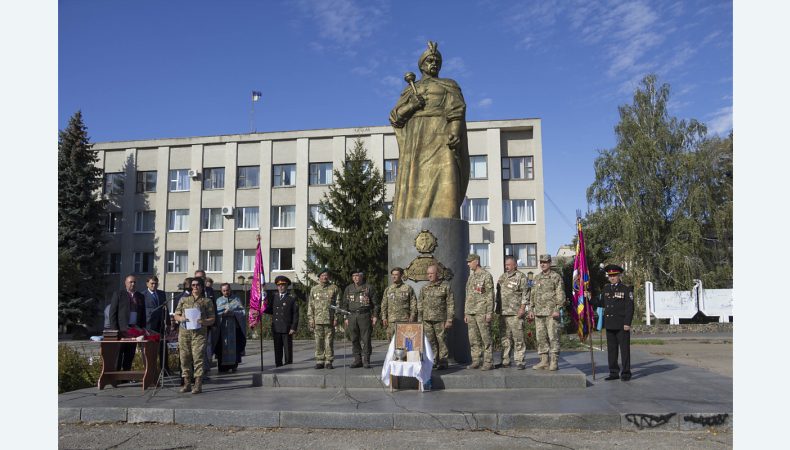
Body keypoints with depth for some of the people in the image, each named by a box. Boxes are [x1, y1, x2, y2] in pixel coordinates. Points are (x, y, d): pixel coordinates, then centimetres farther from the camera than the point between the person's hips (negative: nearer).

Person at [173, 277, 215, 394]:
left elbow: (212, 319, 7)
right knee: (184, 358, 4)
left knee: (198, 357, -9)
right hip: (184, 332, 3)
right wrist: (181, 318, -6)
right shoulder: (183, 299, 16)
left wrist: (204, 322, -14)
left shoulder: (207, 301, 9)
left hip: (199, 332, -3)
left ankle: (198, 385, -7)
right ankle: (187, 383, 13)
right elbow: (175, 315, 16)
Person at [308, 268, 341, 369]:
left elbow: (338, 304, 2)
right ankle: (319, 361, 11)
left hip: (330, 320, -2)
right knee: (319, 342, 4)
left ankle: (328, 362, 6)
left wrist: (336, 318, -5)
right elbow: (310, 305, 11)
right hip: (317, 320, 2)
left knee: (329, 341, -1)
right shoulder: (314, 289, 12)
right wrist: (311, 319, 3)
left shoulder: (334, 288, 5)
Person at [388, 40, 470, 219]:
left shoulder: (449, 85, 18)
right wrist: (410, 105, -7)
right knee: (413, 186, -10)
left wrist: (454, 132, -19)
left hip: (440, 137, -3)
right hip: (415, 141, 3)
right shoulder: (410, 90, 25)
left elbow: (457, 111, 0)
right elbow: (394, 117, 13)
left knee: (443, 183, -19)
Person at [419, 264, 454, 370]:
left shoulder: (445, 286, 0)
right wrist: (420, 320, 9)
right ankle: (433, 361, 14)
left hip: (440, 320, -4)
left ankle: (443, 362, 7)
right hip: (427, 320, 4)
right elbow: (420, 305, 15)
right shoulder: (424, 288, 12)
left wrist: (449, 320, -7)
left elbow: (450, 304, -1)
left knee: (442, 341, -1)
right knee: (430, 342, 5)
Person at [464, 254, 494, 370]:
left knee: (486, 338, -4)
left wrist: (489, 313, -15)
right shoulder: (471, 277, 17)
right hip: (471, 312, 8)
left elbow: (490, 296, -9)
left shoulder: (486, 276, -5)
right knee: (473, 339, 8)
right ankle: (476, 361, 15)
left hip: (482, 312, -8)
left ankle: (488, 362, 0)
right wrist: (466, 313, 17)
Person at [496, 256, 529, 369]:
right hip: (503, 313, 6)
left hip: (515, 313, -6)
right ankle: (505, 360, 17)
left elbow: (525, 293, -7)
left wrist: (522, 308, -14)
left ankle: (519, 361, 0)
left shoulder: (521, 277, -1)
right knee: (505, 338, 10)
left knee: (518, 338, -5)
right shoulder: (502, 277, 18)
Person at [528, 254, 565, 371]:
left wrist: (557, 310, -14)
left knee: (553, 337, -5)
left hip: (551, 313, -6)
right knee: (541, 338, 7)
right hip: (539, 313, 6)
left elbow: (560, 295, -6)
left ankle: (554, 362, 0)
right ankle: (544, 361, 14)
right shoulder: (536, 278, 16)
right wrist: (531, 309, 13)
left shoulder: (556, 277, -2)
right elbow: (532, 295, 20)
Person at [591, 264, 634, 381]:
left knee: (624, 349, 1)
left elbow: (629, 307, -8)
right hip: (609, 325, 5)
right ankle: (614, 372, 16)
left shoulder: (626, 289, -4)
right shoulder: (606, 289, 11)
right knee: (611, 349, 9)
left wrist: (627, 323, -14)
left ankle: (626, 373, 9)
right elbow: (601, 302, 20)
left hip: (622, 325, -5)